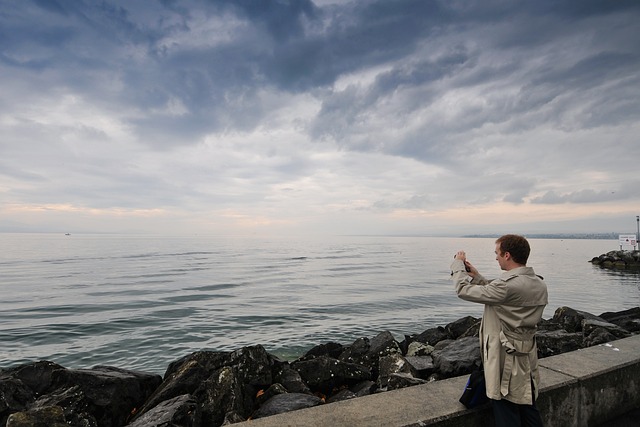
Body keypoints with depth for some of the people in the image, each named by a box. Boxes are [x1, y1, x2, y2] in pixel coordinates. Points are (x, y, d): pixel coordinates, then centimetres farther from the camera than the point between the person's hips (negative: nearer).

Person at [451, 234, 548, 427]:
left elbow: (463, 290, -18)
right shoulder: (540, 285, 1)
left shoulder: (508, 285, -27)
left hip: (507, 361, -8)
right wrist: (477, 277, 12)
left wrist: (458, 263, -3)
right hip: (527, 359, 9)